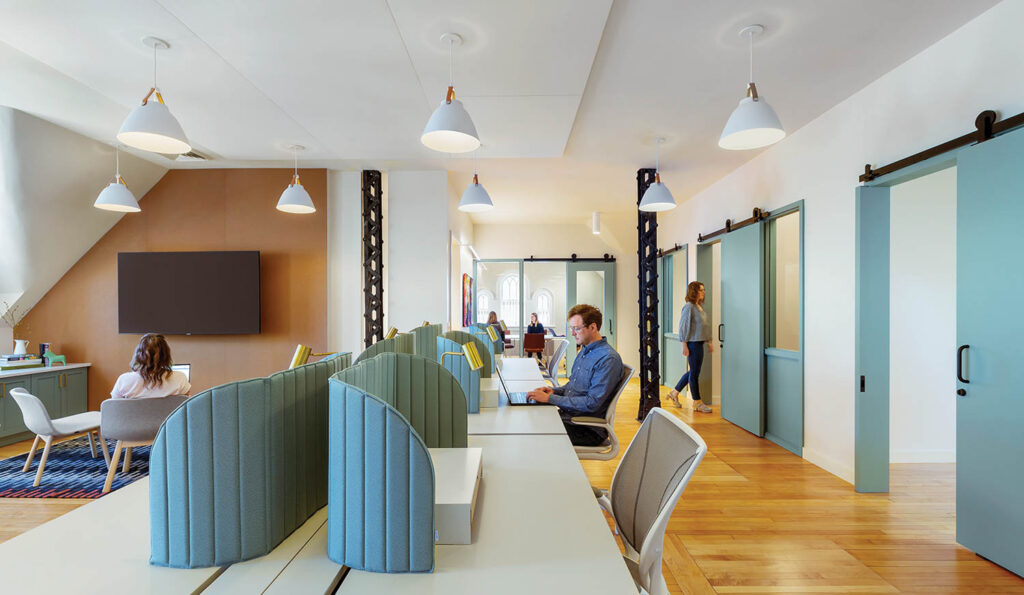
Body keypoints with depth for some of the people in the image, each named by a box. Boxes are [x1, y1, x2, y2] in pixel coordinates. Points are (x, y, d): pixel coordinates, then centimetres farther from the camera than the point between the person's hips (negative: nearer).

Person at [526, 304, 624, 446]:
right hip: (567, 416, 9)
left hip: (588, 429, -8)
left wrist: (550, 398, -21)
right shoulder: (584, 351, 12)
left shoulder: (609, 359, -19)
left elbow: (592, 404, -23)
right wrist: (554, 391, 2)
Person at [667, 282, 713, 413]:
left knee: (693, 372, 16)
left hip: (700, 343, 9)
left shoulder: (700, 306, 13)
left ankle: (675, 392, 28)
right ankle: (697, 402, 11)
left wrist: (709, 342, 17)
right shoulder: (688, 307, -13)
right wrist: (685, 346, -18)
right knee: (694, 373, 0)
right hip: (693, 344, -9)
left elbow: (705, 326, 20)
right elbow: (683, 327, -16)